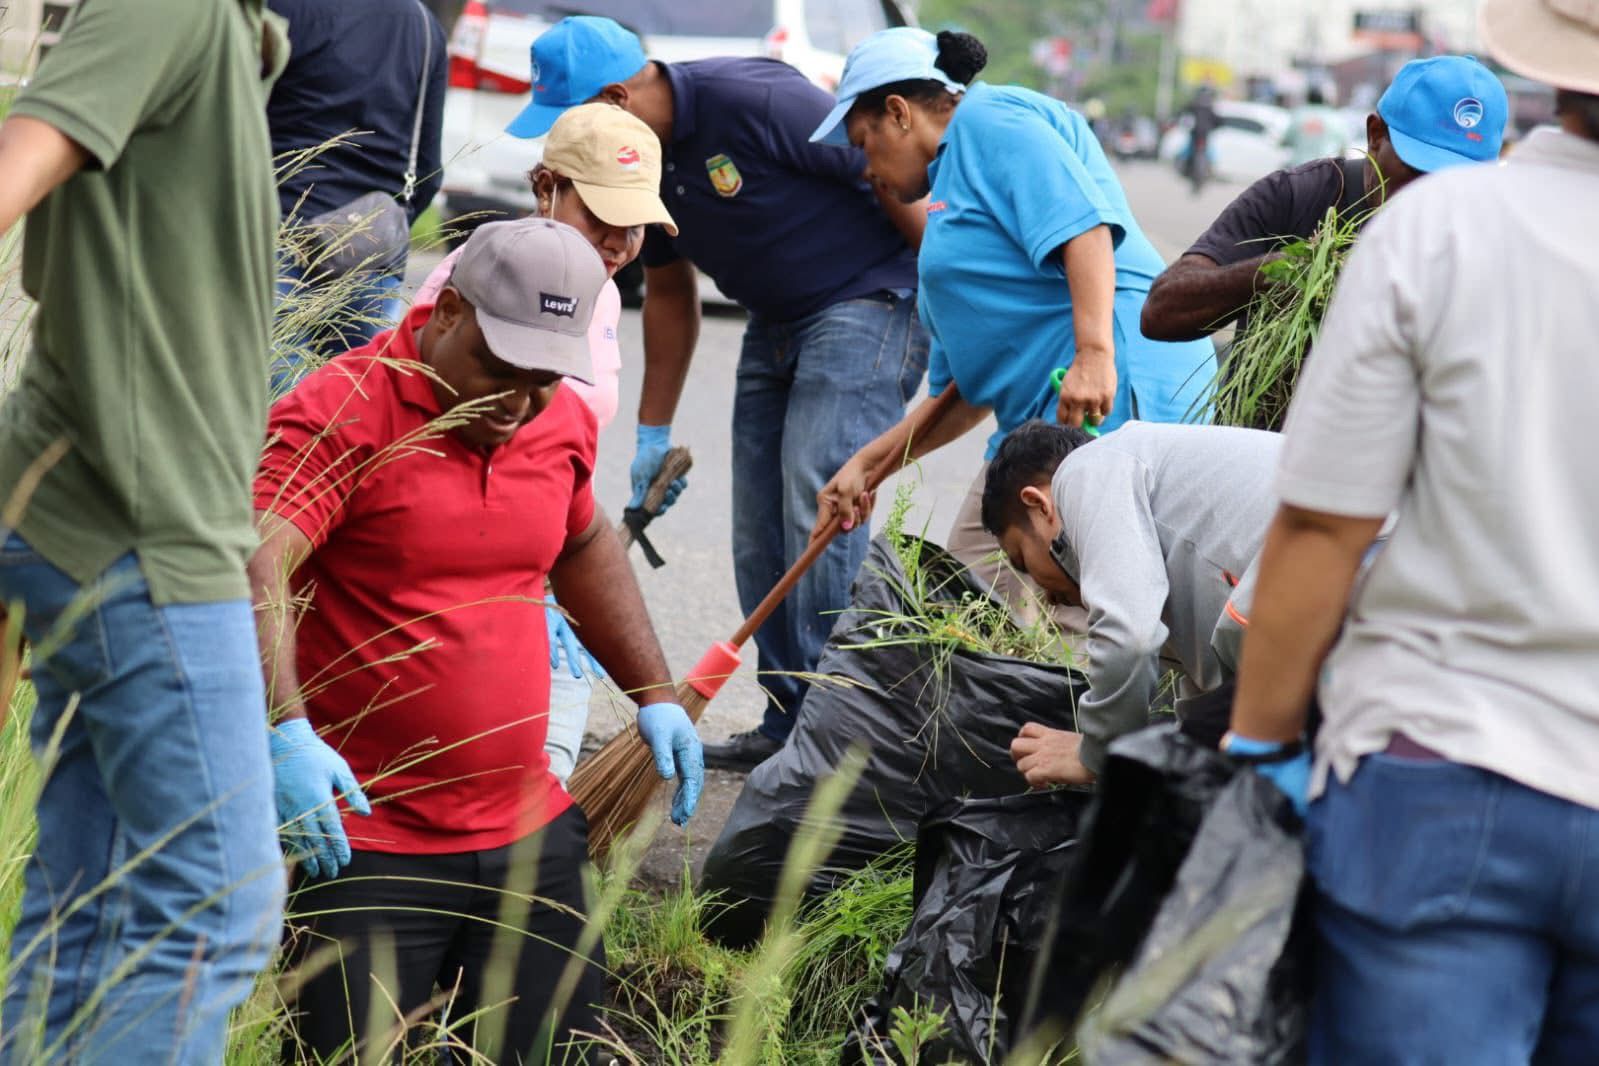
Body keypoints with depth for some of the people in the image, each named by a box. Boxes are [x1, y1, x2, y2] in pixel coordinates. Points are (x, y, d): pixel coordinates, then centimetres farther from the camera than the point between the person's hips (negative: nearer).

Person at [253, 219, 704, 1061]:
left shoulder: (563, 424, 7)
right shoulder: (341, 413, -14)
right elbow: (256, 569, -27)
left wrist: (655, 697, 23)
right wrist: (287, 731, -40)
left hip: (529, 836, 6)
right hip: (366, 843, -6)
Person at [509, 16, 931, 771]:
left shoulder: (754, 102, -24)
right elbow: (670, 296, 15)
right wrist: (654, 431, 16)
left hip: (867, 302, -9)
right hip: (776, 321, 9)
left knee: (817, 501, -17)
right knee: (759, 531, 6)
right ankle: (788, 726, 14)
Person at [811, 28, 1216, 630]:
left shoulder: (989, 120, 1)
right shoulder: (951, 183, 30)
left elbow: (1084, 224, -17)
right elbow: (967, 389, 29)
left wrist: (1094, 354, -27)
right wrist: (868, 463, 24)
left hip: (1112, 385, -11)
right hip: (1037, 411, 11)